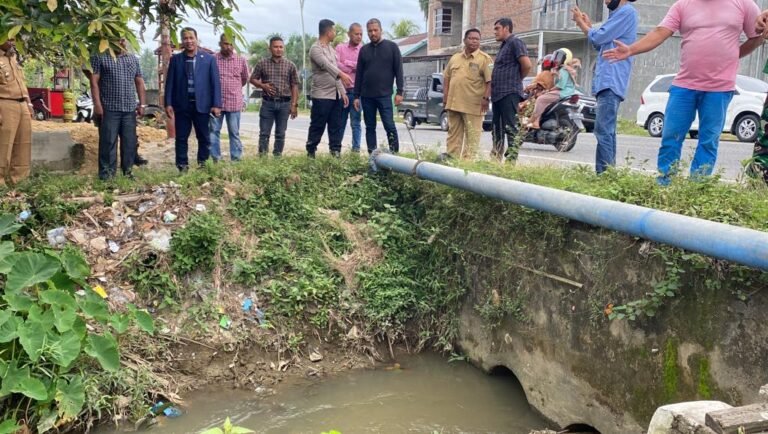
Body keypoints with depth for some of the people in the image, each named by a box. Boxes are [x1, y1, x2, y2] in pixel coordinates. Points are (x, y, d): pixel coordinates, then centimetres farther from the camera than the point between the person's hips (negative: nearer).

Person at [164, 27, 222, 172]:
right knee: (181, 138, 5)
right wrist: (168, 103, -3)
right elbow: (170, 82, 5)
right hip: (181, 105, 1)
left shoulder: (209, 59, 3)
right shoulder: (175, 59, 6)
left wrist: (216, 104, -7)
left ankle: (203, 166, 17)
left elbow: (215, 82, 0)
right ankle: (182, 167, 12)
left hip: (202, 104, -1)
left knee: (204, 138, 6)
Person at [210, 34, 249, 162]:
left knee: (234, 132, 6)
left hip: (234, 102, 0)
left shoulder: (241, 60, 2)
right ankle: (215, 159, 11)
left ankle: (236, 159, 11)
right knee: (214, 131, 4)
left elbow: (245, 79, 17)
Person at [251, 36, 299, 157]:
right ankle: (262, 156, 5)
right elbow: (253, 79, 11)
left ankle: (277, 156, 15)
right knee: (264, 133, 0)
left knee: (280, 133, 7)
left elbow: (294, 86, 4)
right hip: (267, 102, -1)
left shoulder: (290, 65, 5)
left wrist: (294, 105, -2)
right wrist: (263, 85, -9)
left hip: (284, 103, 1)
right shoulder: (262, 64, 4)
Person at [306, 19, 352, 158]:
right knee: (317, 127, -3)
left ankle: (336, 152, 10)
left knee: (336, 126, 6)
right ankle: (311, 153, 6)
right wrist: (342, 74, -45)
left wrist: (343, 92, 14)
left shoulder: (331, 49, 18)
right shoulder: (316, 48, -10)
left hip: (336, 95, 8)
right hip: (322, 95, -8)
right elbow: (326, 65, -28)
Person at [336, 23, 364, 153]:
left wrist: (346, 63, -7)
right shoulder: (340, 48, 7)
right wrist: (354, 68, -8)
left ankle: (356, 149, 5)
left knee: (355, 122, 0)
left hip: (356, 90, -2)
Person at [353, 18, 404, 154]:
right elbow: (359, 74, 11)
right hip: (366, 96, 4)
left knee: (389, 126, -8)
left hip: (384, 95, -3)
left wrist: (399, 92, -8)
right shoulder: (364, 50, 11)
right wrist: (356, 96, 6)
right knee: (370, 127, 6)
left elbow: (398, 70, 0)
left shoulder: (392, 47, 3)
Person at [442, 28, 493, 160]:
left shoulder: (485, 59, -2)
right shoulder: (455, 58, 14)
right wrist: (445, 95, 8)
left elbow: (490, 80, -8)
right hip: (454, 103, 5)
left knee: (472, 135, -2)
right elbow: (447, 77, 18)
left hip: (473, 105, -5)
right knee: (453, 133, 12)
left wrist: (486, 98, -17)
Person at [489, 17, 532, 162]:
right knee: (497, 128, 12)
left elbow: (527, 65, -16)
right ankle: (495, 159, 18)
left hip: (509, 93, -10)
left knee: (510, 127, -11)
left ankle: (511, 159, -11)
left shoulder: (515, 42, -6)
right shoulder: (503, 45, 22)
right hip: (498, 93, 10)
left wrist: (517, 79, -1)